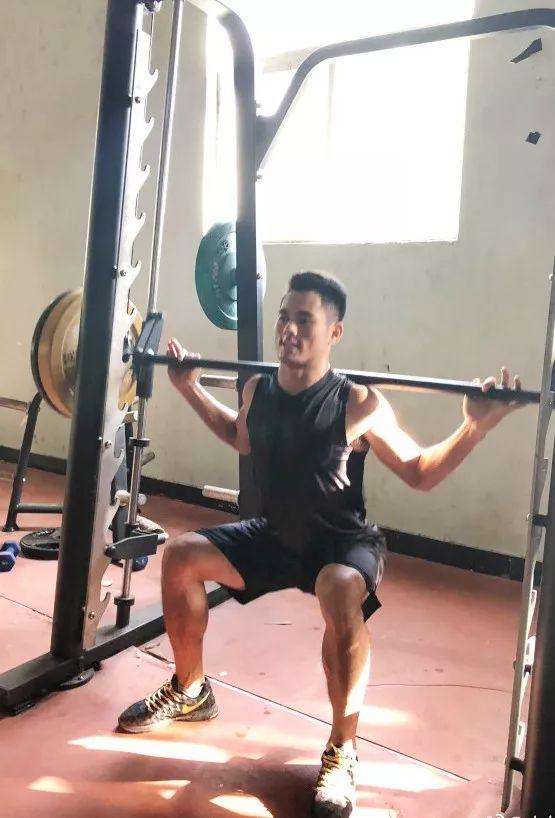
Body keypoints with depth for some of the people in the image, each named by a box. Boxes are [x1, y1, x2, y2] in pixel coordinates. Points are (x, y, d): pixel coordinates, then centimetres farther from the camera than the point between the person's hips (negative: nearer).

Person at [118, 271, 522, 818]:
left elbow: (420, 473, -13)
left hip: (344, 544, -5)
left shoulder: (358, 405, -23)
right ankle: (190, 692, 15)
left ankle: (342, 752, -19)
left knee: (341, 591, -39)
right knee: (180, 555, -5)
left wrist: (475, 427, -29)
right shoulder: (257, 390, -8)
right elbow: (242, 437, 16)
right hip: (274, 536, 6)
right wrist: (190, 388, 13)